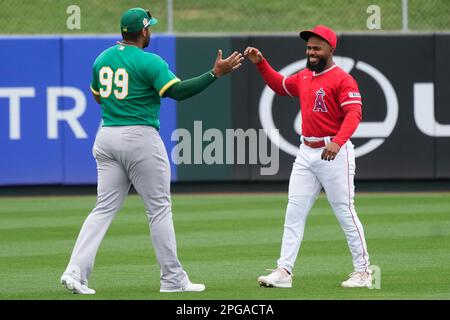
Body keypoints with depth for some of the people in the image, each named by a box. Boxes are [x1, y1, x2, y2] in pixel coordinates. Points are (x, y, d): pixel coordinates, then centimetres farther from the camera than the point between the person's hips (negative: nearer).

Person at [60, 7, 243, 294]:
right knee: (159, 208, 3)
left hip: (107, 138, 6)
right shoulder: (149, 62, -11)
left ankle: (76, 271, -8)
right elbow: (177, 91, -20)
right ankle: (173, 279, 7)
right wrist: (215, 74, -19)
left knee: (104, 208, 6)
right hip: (140, 139, -6)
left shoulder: (102, 59, 10)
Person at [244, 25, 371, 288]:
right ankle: (284, 271, 3)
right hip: (306, 153, 8)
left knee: (345, 213, -3)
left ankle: (363, 271, 6)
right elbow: (280, 85, 32)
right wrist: (261, 63, 18)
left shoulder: (342, 79, -12)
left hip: (334, 153, -8)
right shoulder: (304, 77, 13)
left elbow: (354, 114, -22)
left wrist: (337, 142, -37)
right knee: (294, 213, 3)